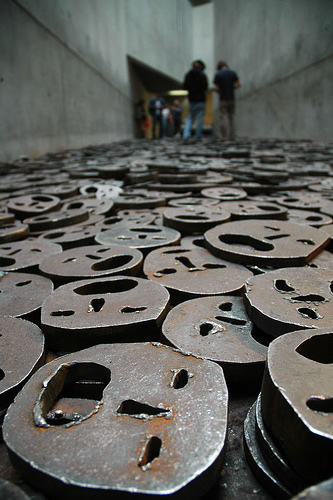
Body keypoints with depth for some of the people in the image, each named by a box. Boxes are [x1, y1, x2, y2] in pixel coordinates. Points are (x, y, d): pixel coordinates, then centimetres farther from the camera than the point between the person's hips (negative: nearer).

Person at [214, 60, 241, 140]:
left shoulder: (217, 74, -5)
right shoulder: (233, 72, 3)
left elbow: (217, 88, -7)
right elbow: (239, 85, 1)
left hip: (223, 99, -3)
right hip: (232, 98, 3)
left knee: (223, 117, -1)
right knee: (232, 117, 8)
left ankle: (224, 136, -5)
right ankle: (232, 136, 8)